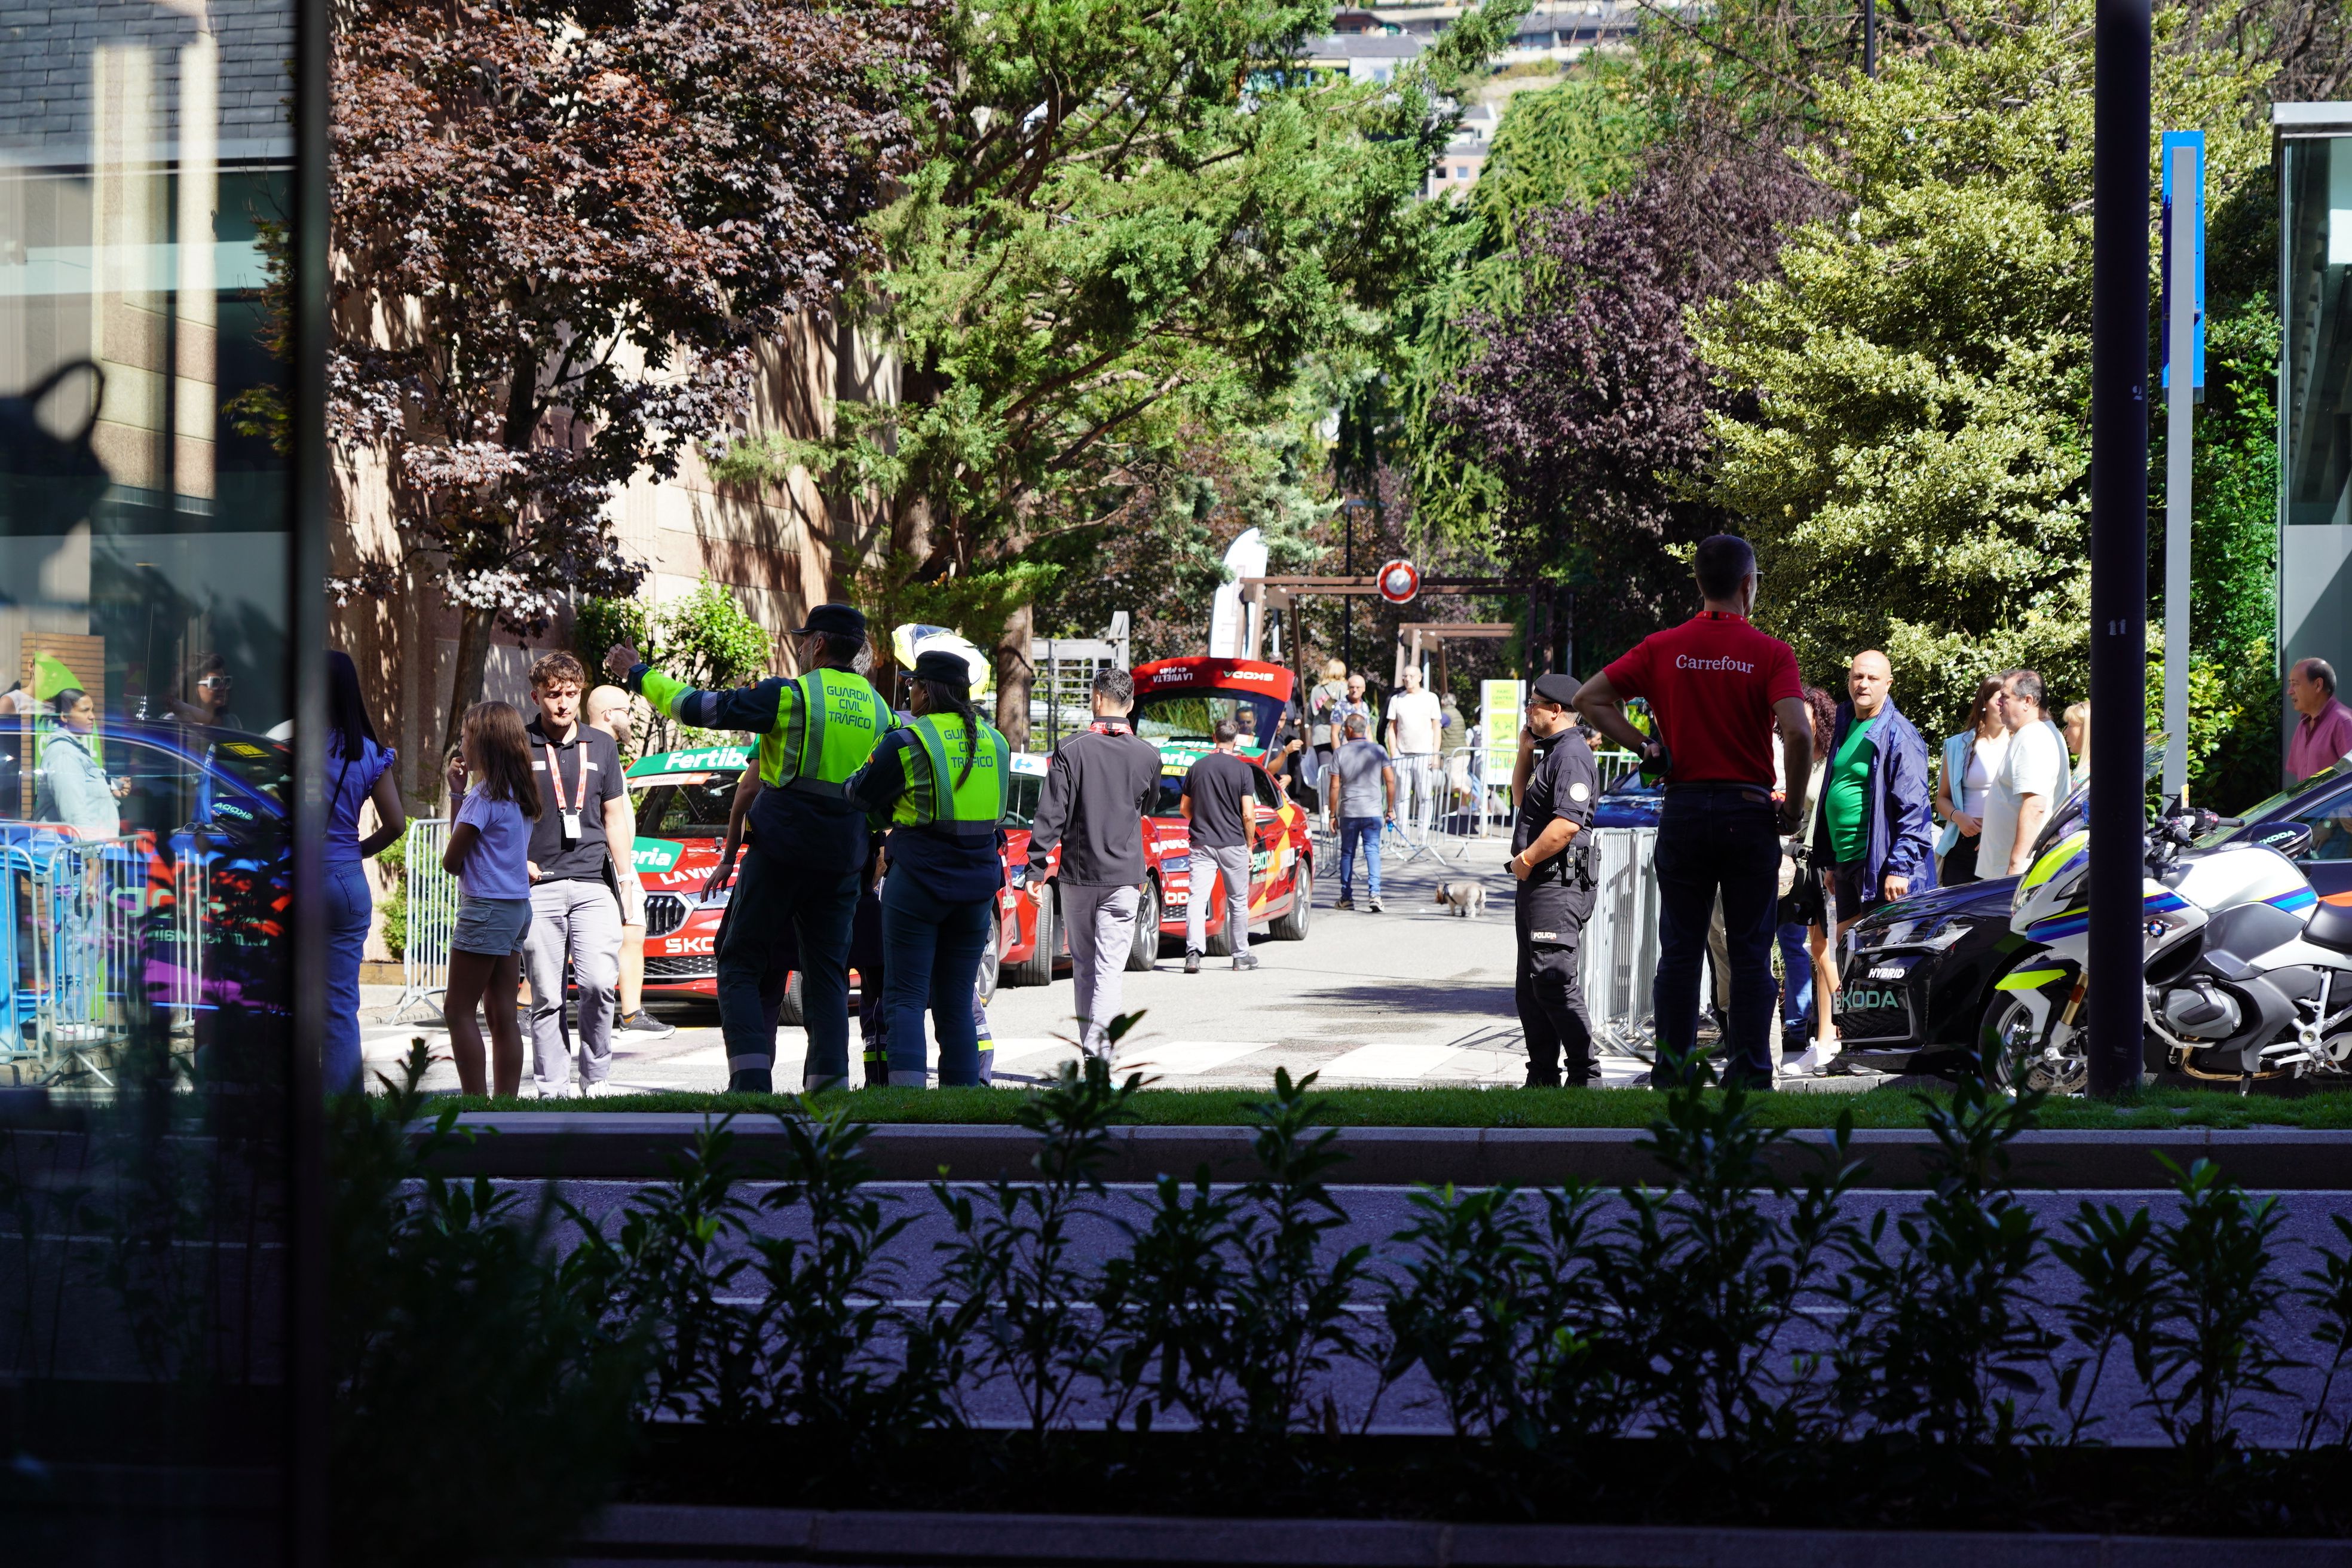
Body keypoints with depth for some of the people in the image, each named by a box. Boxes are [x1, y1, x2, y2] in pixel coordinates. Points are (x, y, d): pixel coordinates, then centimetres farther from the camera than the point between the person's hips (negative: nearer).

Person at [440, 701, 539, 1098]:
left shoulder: (485, 794, -14)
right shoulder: (520, 792, 11)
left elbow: (452, 861, -11)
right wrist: (458, 792, 11)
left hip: (486, 908, -9)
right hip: (518, 906, 9)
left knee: (459, 1010, -3)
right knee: (503, 1013, 9)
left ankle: (476, 1103, -8)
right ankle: (507, 1102, 8)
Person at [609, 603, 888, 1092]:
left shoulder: (790, 696, -7)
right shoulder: (879, 709, 11)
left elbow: (698, 707, -7)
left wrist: (639, 676, 4)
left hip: (779, 853, -5)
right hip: (842, 863, 5)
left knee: (741, 969, 2)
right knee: (827, 978, 7)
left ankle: (751, 1080, -12)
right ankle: (828, 1084, -3)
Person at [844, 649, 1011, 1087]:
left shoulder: (907, 743, -9)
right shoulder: (994, 742, 10)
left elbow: (859, 795, -1)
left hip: (919, 882, -5)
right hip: (978, 883, 5)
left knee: (904, 998, -3)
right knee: (957, 1004, 10)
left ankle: (907, 1090, -17)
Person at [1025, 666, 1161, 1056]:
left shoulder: (1071, 750, -7)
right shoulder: (1147, 756, -1)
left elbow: (1051, 813, -9)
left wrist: (1036, 869, -5)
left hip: (1078, 874, 0)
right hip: (1125, 876, 0)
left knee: (1083, 967, 14)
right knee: (1109, 971, -4)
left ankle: (1089, 1049, 21)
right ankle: (1099, 1053, -17)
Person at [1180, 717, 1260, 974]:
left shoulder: (1197, 768, 4)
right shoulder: (1242, 770, -7)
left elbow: (1184, 808, 12)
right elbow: (1248, 815, -10)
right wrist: (1249, 845, 3)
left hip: (1202, 844, 2)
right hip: (1233, 844, -2)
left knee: (1197, 899, -5)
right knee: (1238, 901, 12)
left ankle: (1193, 952, -22)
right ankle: (1241, 955, 20)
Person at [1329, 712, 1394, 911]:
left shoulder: (1340, 753, -1)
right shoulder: (1378, 750, 1)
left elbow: (1335, 786, -2)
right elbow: (1390, 780, -2)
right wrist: (1390, 809, 7)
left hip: (1349, 812, 0)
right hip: (1373, 811, 0)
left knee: (1347, 853, 11)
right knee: (1372, 850, 0)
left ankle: (1346, 898, 16)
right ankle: (1374, 893, -17)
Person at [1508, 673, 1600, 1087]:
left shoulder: (1572, 754, -14)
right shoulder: (1550, 752, 20)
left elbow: (1568, 823, -25)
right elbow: (1522, 799, 34)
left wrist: (1526, 859, -15)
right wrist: (1525, 754, 19)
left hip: (1557, 885, -11)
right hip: (1535, 884, 11)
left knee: (1554, 982, -15)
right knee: (1530, 988, 14)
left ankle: (1585, 1076, -14)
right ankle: (1543, 1077, 19)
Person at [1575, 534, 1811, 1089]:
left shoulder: (1664, 648, 2)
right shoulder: (1771, 653, -7)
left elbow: (1589, 699, 1)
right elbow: (1798, 733, -20)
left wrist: (1644, 747, 3)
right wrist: (1795, 804, -7)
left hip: (1683, 809, 2)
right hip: (1749, 810, -2)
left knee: (1680, 950, 7)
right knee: (1750, 953, 4)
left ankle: (1672, 1071, 7)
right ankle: (1749, 1074, 3)